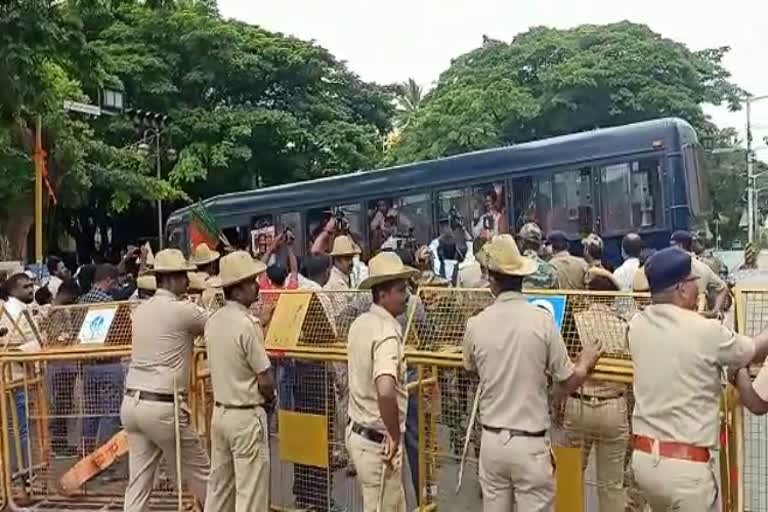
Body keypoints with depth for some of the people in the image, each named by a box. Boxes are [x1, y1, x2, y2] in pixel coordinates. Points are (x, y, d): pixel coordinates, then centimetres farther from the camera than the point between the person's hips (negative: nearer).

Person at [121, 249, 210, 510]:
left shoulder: (140, 310, 12)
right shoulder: (182, 310, -11)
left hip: (132, 403, 8)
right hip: (162, 407, -8)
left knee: (139, 481, 11)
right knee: (199, 474, 11)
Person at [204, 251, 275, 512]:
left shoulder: (213, 320, 3)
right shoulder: (247, 324, -20)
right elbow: (265, 382, -17)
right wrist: (269, 400, 3)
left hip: (219, 411, 8)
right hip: (247, 415, -8)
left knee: (218, 488, 18)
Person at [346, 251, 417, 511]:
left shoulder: (360, 323, 4)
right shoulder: (388, 333, -24)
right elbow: (385, 393, -39)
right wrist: (395, 438, -24)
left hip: (357, 430, 9)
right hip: (378, 440, -9)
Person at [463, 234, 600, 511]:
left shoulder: (475, 324, -5)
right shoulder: (542, 319, -12)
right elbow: (568, 383, -5)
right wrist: (586, 362, 16)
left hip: (491, 440, 3)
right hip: (530, 443, -2)